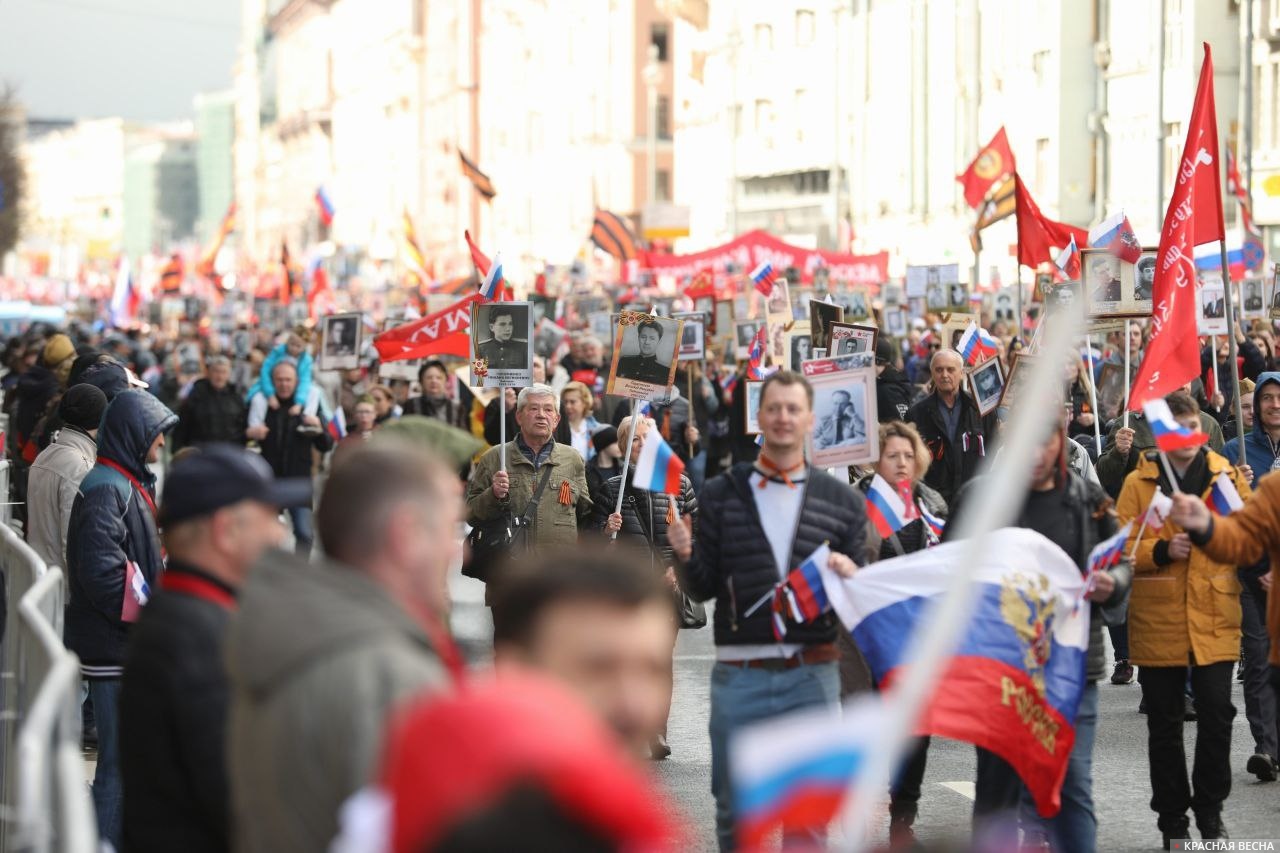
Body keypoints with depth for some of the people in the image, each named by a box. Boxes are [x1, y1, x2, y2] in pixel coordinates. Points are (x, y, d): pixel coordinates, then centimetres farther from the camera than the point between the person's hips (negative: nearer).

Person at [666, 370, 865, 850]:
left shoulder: (842, 501, 8)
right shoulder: (721, 495, 6)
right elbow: (702, 589, 4)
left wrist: (849, 574, -12)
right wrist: (685, 556, -15)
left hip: (811, 674, 0)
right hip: (739, 674, 0)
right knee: (734, 810, 6)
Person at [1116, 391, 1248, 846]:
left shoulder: (1227, 476, 7)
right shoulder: (1138, 483, 3)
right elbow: (1120, 548, -3)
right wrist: (1162, 551, -19)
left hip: (1214, 619, 0)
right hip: (1158, 621, 0)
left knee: (1217, 715, -5)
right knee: (1165, 724, 6)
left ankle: (1210, 809, 12)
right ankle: (1172, 817, 18)